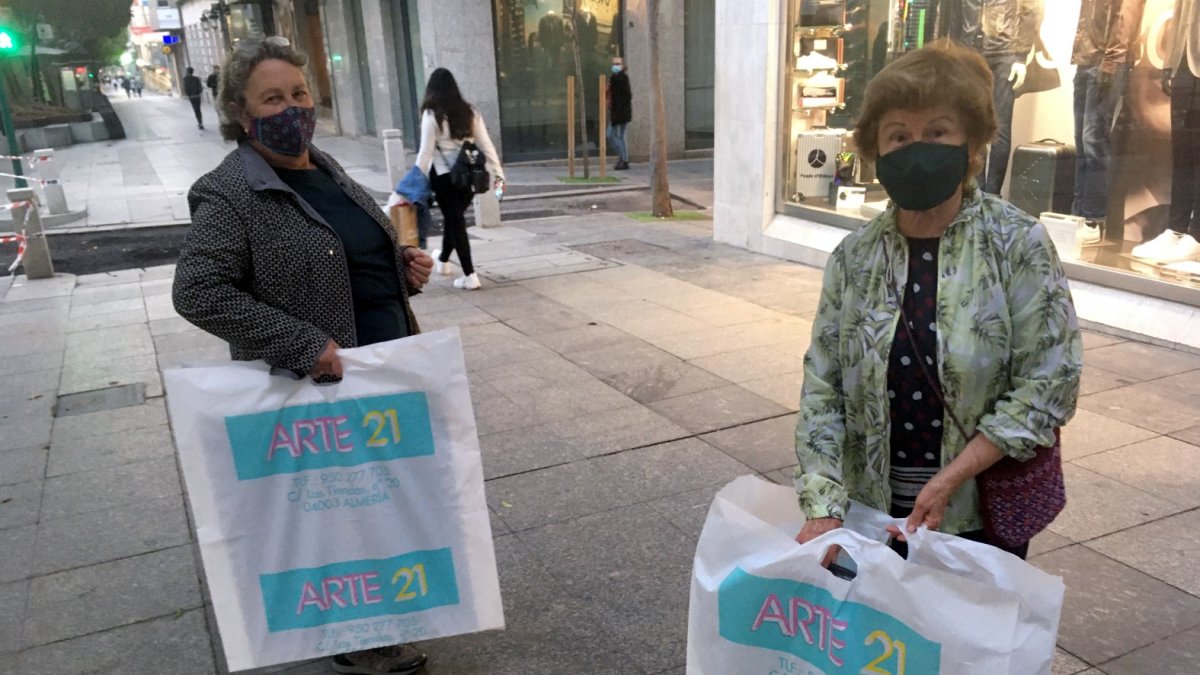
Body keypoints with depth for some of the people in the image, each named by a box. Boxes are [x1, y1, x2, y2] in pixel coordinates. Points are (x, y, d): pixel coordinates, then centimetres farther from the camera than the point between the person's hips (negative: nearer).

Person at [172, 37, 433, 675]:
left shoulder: (327, 170, 10)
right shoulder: (229, 193, -15)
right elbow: (198, 292, -21)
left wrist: (406, 264, 0)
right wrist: (304, 346, -25)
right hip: (318, 388, -8)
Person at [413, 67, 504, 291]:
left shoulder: (432, 114, -9)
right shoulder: (470, 112, 5)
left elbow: (426, 151, -11)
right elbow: (486, 145, 4)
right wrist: (497, 172, 7)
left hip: (444, 175, -5)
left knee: (454, 219, 2)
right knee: (455, 217, 21)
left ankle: (469, 275, -4)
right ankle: (443, 259, 44)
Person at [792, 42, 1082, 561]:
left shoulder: (1019, 243, -11)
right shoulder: (855, 256, -4)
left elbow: (1050, 381, -13)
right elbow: (822, 386, -5)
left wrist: (949, 479, -19)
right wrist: (822, 508, -15)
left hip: (983, 513, -2)